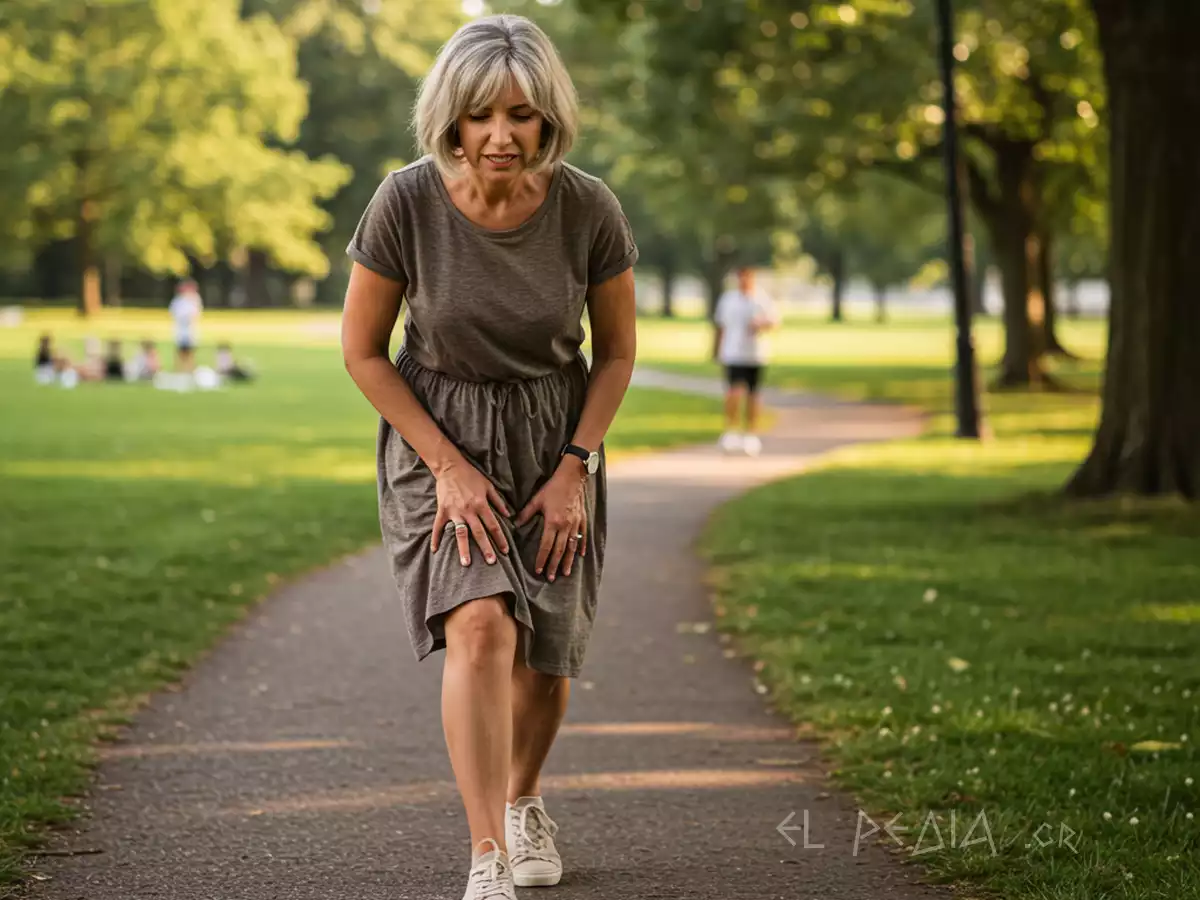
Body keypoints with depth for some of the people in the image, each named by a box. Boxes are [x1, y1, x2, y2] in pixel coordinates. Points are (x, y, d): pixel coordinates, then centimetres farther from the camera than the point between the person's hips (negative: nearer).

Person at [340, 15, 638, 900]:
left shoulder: (588, 210, -17)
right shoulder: (406, 203, -21)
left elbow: (617, 348, -2)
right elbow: (363, 349, -9)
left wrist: (575, 469, -10)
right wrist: (448, 466, -14)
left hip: (555, 436, 2)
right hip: (438, 435, -2)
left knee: (544, 660, 9)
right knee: (480, 629, -24)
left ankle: (524, 801, 40)